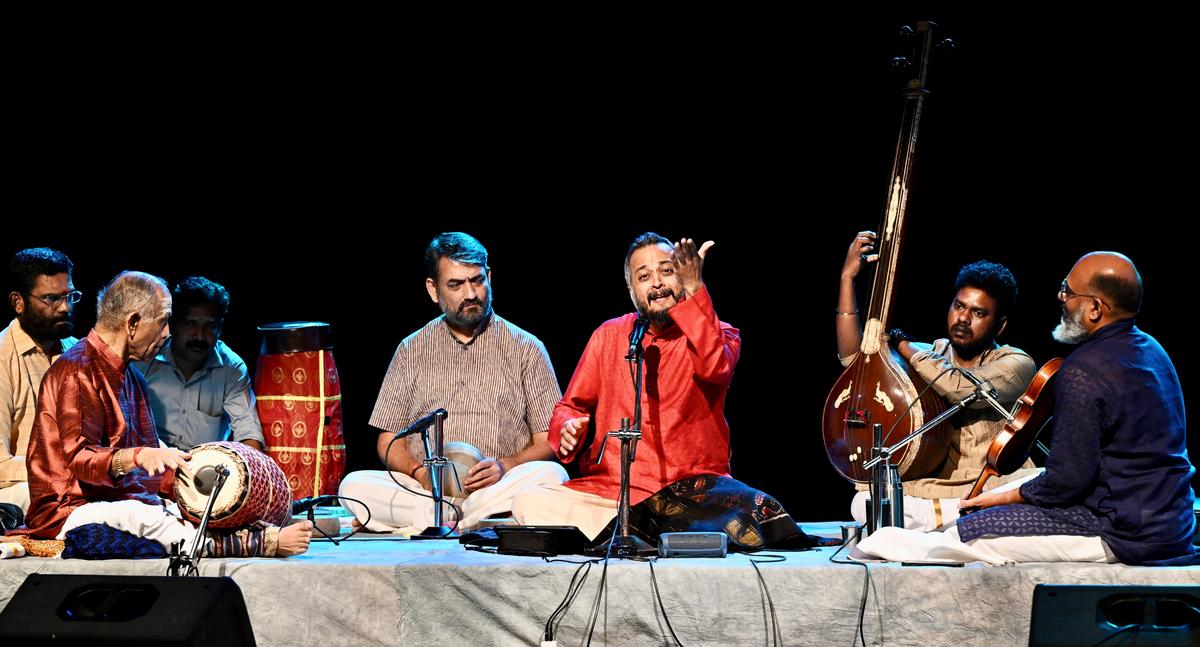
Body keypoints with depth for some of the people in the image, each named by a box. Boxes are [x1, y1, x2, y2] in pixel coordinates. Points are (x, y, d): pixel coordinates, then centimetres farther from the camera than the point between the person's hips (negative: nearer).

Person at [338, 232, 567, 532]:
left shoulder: (526, 348, 10)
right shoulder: (411, 350, 16)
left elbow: (548, 444, 6)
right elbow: (389, 443, 14)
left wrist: (504, 467, -15)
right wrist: (419, 472, -9)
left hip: (498, 489, -1)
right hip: (423, 490, 1)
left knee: (551, 475, -32)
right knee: (353, 485, -26)